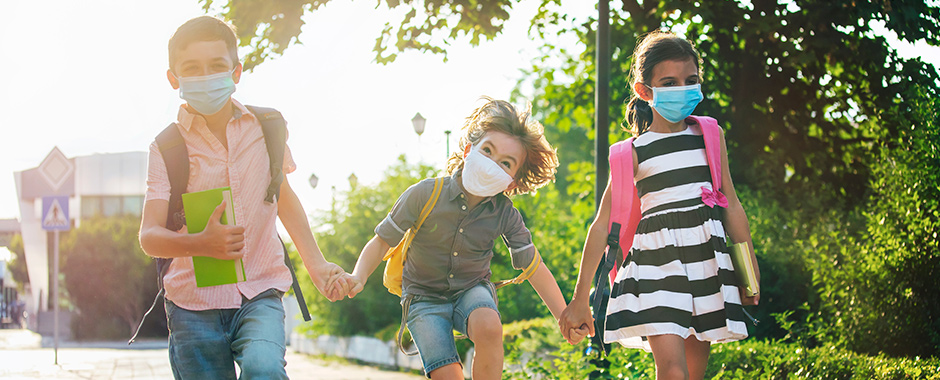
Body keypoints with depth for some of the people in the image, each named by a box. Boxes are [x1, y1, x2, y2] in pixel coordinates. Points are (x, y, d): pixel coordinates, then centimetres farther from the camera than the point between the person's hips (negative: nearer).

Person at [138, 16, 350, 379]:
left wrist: (315, 264, 14)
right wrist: (201, 243, -32)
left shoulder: (266, 127, 3)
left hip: (259, 295, 0)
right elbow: (150, 236, -13)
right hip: (194, 302, 0)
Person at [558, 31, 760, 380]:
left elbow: (731, 206, 16)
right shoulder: (633, 153, 2)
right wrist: (580, 299, 3)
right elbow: (602, 225, 4)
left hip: (707, 263, 3)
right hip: (655, 266, -3)